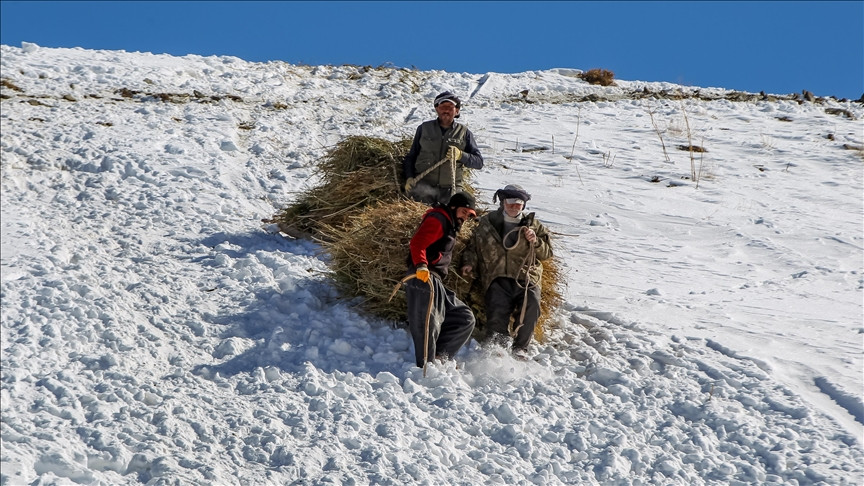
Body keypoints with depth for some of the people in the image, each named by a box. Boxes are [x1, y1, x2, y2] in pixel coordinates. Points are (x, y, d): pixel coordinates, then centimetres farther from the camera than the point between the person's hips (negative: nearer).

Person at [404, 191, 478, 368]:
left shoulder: (450, 225, 27)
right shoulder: (438, 219, -4)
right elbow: (417, 243, -19)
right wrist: (421, 266, -33)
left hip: (435, 281, 10)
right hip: (424, 277, -10)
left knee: (465, 319, 9)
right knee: (429, 324, -14)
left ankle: (439, 356, 1)